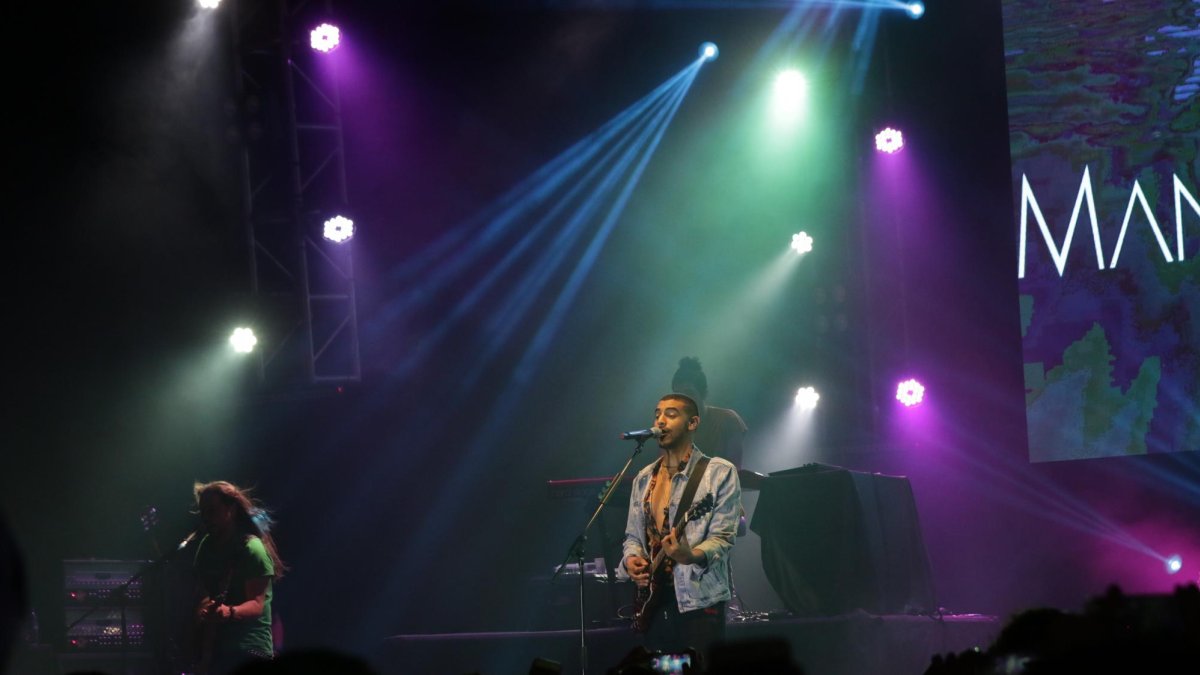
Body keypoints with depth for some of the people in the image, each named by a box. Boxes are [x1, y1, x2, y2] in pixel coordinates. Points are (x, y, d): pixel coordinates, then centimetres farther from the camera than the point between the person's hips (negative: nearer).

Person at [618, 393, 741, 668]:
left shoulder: (720, 472, -4)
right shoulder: (644, 479, 16)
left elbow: (724, 536, -11)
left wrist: (692, 556, -30)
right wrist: (631, 560, -3)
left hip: (699, 601, -6)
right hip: (653, 598, 6)